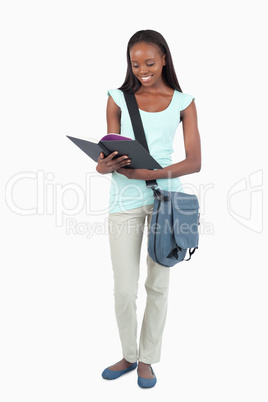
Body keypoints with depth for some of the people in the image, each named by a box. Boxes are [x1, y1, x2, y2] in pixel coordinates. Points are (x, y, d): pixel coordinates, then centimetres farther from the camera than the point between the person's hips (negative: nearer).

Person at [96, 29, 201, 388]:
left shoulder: (182, 102, 4)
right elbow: (108, 157, 3)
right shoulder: (119, 99, 5)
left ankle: (147, 358, 28)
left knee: (158, 284, 8)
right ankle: (129, 355, 28)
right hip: (126, 199, 0)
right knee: (124, 289, 2)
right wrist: (106, 164, -22)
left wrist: (149, 173, -18)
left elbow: (194, 161, -4)